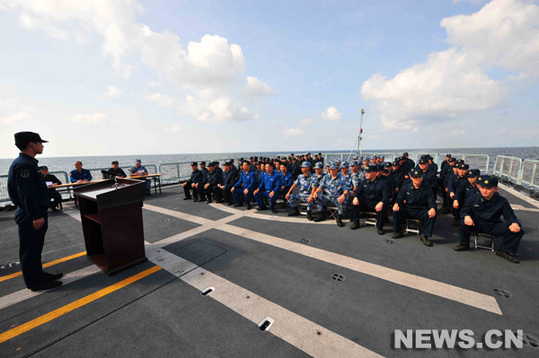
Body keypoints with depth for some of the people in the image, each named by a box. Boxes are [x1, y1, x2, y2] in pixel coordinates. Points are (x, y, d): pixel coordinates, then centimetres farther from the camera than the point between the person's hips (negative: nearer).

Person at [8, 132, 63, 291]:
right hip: (31, 216, -10)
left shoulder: (27, 163, 14)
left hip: (34, 214, 10)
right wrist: (36, 216, -22)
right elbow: (26, 193, -24)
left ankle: (38, 275, 32)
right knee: (30, 249, 1)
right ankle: (35, 282, 12)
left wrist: (40, 213, 23)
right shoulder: (24, 165, -19)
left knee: (35, 247, 19)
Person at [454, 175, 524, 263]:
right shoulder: (473, 198, -3)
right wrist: (466, 216, -25)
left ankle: (504, 250, -1)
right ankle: (464, 244, -9)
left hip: (494, 226, 2)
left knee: (518, 230, -21)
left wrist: (514, 223, -25)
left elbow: (510, 216, 0)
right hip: (477, 225, -2)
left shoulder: (502, 201, -1)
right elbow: (464, 210, 0)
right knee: (464, 223, -33)